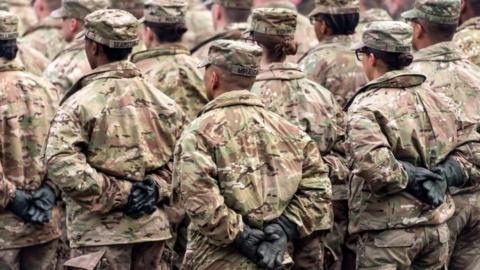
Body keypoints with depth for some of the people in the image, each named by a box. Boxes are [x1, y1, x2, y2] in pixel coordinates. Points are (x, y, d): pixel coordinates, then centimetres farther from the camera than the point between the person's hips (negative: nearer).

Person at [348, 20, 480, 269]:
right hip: (437, 227, 7)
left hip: (388, 230, -7)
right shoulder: (436, 99, 9)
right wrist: (443, 176, 2)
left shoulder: (366, 107, -13)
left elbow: (372, 164, -29)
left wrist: (408, 178, -14)